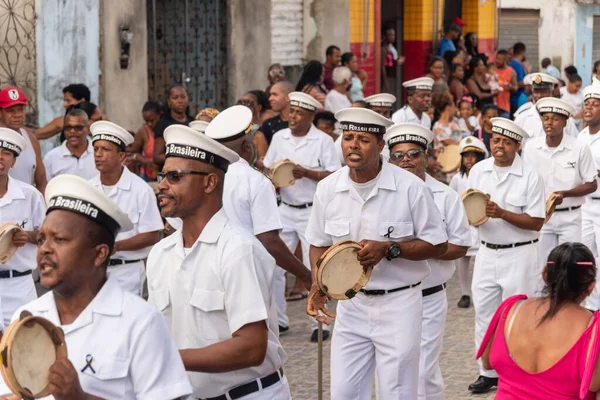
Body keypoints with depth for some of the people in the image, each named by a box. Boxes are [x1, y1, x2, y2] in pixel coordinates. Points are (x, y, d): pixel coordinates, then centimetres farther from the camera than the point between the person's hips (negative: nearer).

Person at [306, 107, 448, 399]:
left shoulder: (410, 188, -13)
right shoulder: (328, 189, -2)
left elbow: (438, 246, -7)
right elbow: (320, 244, 11)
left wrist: (388, 249, -20)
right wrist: (318, 284, -8)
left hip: (399, 305, -3)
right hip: (351, 304, 4)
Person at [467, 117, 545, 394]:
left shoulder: (530, 177, -11)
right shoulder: (478, 171, 2)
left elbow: (537, 223, -13)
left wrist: (502, 213, -24)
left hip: (519, 255, -5)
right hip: (487, 253, 5)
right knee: (484, 313, 9)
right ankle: (489, 372, 20)